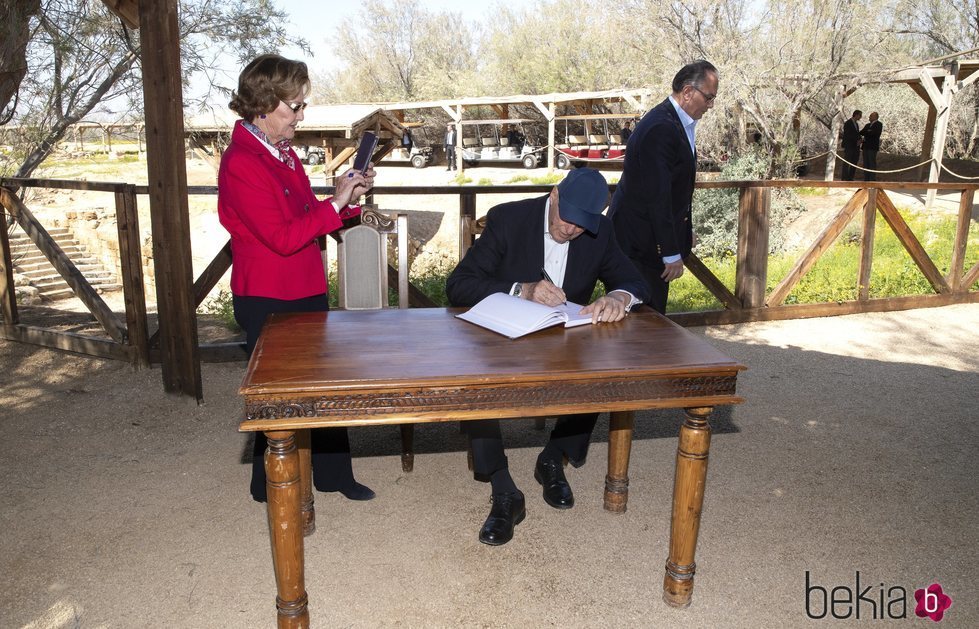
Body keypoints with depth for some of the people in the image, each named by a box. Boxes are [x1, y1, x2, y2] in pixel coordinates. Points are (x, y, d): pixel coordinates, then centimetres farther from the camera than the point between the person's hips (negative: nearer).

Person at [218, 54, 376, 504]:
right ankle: (270, 486, 27)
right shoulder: (240, 164, -18)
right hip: (266, 300, -8)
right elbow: (282, 237, -24)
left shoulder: (284, 154, 10)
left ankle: (333, 474, 30)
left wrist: (347, 198, 1)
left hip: (307, 291, 8)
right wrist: (336, 203, -21)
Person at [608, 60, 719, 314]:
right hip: (641, 242, -10)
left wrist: (685, 231, 19)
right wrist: (672, 254, -20)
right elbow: (657, 196, -24)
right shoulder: (661, 128, -22)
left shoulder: (676, 123, 10)